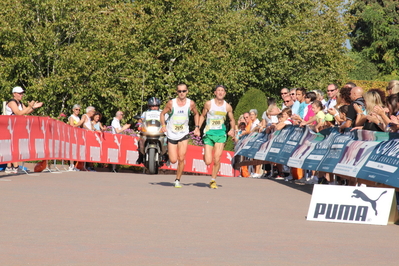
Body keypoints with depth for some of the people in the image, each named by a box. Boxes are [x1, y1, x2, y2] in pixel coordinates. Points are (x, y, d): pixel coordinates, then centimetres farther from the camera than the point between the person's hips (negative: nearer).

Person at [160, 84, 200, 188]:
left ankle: (177, 180, 5)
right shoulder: (171, 103, -8)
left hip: (184, 134, 0)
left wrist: (197, 127, 5)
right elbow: (162, 113, 4)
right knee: (173, 161, -2)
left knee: (181, 159, -11)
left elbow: (196, 114, 14)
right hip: (172, 134, 0)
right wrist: (163, 125, -11)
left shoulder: (191, 103, -4)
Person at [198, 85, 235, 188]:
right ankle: (205, 155, 32)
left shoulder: (227, 107, 2)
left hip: (221, 134, 1)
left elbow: (232, 120, 16)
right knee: (208, 162, -7)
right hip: (209, 133, -1)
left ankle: (213, 180, 11)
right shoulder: (208, 104, -2)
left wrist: (232, 129, -2)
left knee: (217, 159, -9)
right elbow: (202, 116, 12)